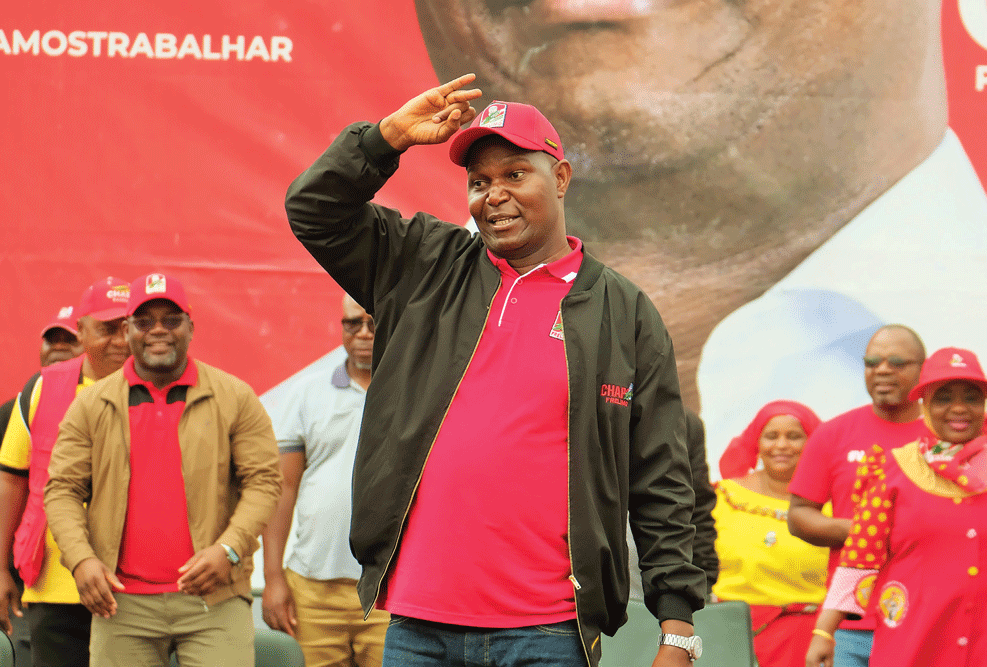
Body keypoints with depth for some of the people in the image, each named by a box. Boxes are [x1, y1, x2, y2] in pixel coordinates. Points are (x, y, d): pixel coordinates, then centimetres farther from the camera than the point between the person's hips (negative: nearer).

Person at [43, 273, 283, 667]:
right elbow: (62, 489, 9)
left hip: (215, 603, -1)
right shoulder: (92, 406, 9)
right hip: (122, 603, 1)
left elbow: (264, 480, 4)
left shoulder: (235, 398, 6)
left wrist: (229, 549, -11)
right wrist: (80, 559, -7)